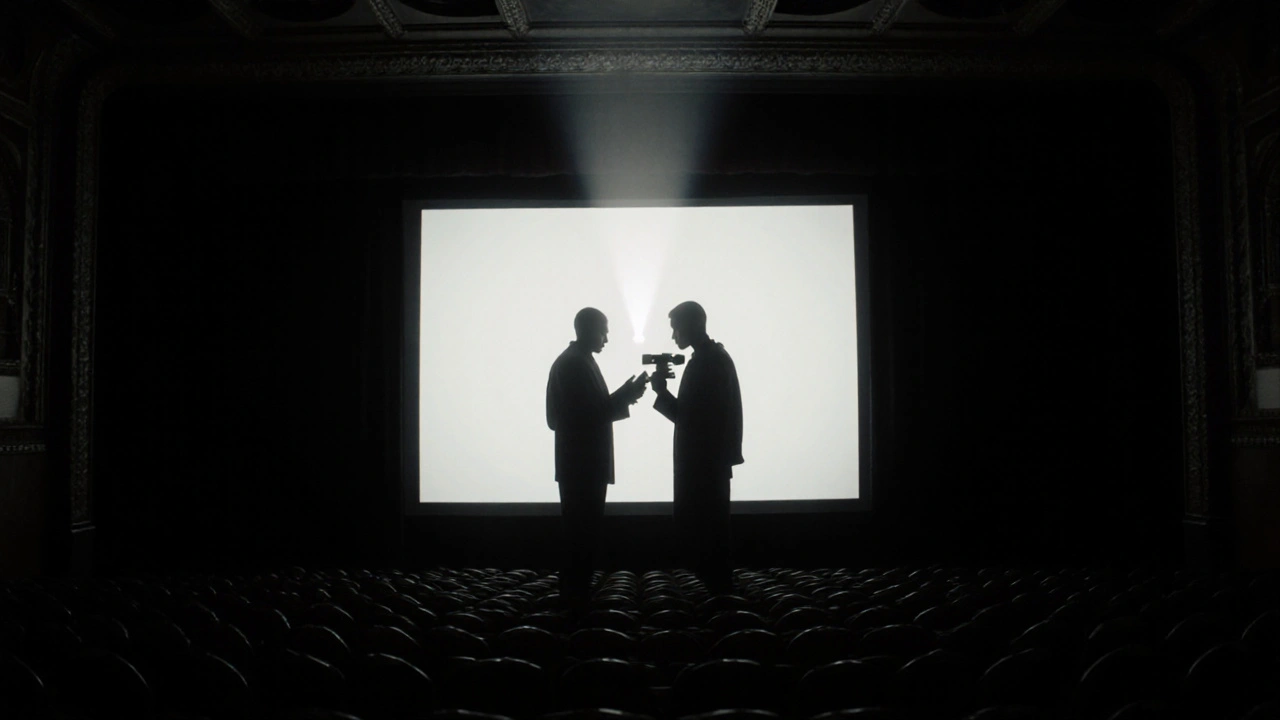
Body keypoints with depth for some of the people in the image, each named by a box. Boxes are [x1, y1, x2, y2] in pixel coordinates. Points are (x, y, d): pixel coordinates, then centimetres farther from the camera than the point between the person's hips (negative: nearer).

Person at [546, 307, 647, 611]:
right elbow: (591, 412, -20)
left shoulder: (571, 361, 16)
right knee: (583, 532, -5)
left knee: (580, 531, 13)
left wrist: (622, 396, 13)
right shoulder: (577, 363, -15)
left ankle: (575, 595, 19)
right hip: (583, 463, -10)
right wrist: (626, 396, -12)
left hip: (580, 462, 10)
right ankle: (577, 596, 1)